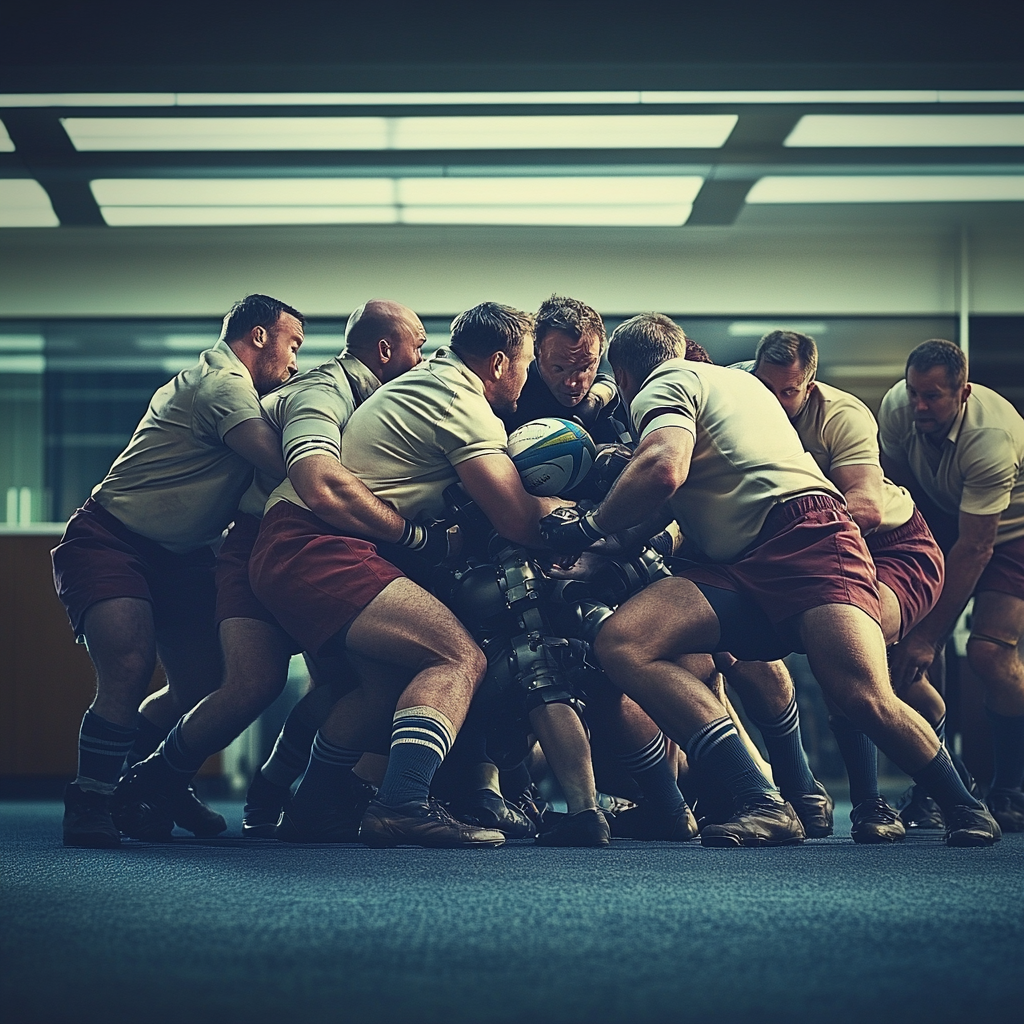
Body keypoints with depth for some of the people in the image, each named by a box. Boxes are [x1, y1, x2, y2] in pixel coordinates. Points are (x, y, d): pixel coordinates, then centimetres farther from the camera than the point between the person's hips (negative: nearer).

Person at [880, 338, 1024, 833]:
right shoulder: (897, 406, -19)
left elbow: (975, 548, -32)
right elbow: (890, 480, -2)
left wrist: (929, 635, -30)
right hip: (946, 519, 6)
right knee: (899, 637, -11)